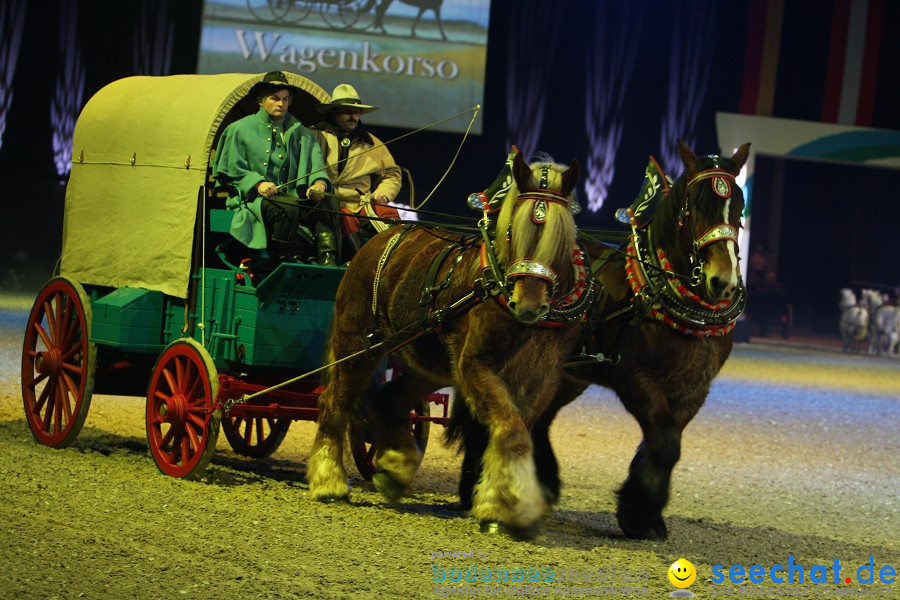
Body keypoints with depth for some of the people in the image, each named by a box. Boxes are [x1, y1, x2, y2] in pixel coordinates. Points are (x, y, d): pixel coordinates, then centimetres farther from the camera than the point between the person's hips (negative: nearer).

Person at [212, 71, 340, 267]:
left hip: (293, 197, 3)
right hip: (253, 200, -3)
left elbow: (315, 164, 6)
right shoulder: (241, 129, 11)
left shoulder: (301, 132, 20)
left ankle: (327, 262, -36)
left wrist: (319, 182, -18)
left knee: (327, 203, -28)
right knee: (287, 208, -37)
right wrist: (257, 184, -14)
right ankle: (290, 264, -28)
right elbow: (231, 172, 6)